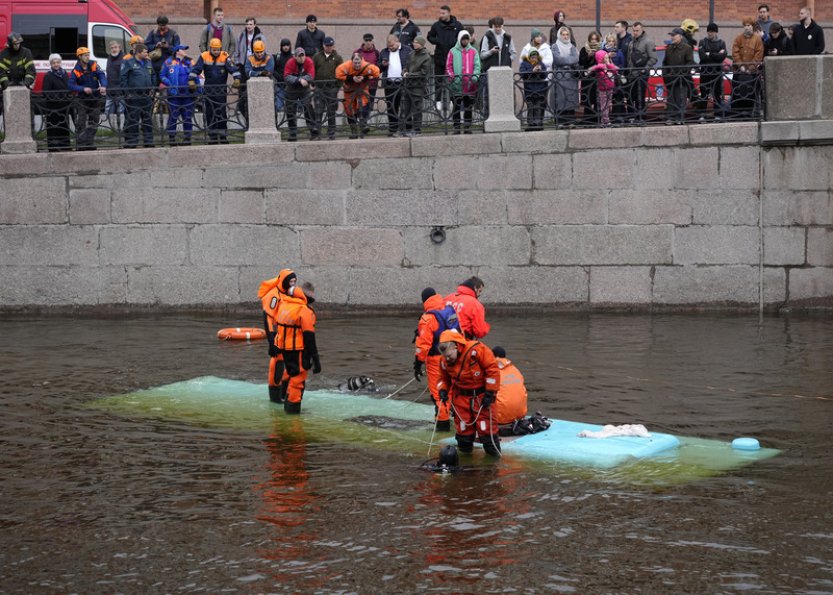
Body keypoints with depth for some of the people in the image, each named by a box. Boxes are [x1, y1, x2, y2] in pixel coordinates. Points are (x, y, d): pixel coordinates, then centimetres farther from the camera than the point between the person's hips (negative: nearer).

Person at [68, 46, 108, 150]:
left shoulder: (94, 65, -2)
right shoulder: (76, 71, -10)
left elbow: (102, 75, -13)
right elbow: (71, 85, -17)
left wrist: (103, 86, -32)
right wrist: (83, 89, -31)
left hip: (95, 98, 4)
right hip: (82, 100, -3)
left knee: (93, 123, 9)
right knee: (81, 123, -7)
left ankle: (90, 144, 18)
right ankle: (81, 145, -5)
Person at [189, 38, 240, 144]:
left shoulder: (225, 57, -4)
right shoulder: (204, 57, 0)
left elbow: (233, 69, -12)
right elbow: (196, 69, -4)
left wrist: (237, 79, -29)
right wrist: (191, 80, -19)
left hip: (221, 90, -2)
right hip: (208, 90, 2)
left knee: (222, 113, -4)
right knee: (210, 114, 5)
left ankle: (223, 136, 3)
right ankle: (212, 138, 12)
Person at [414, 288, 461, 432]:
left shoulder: (428, 318, -19)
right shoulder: (451, 310, 3)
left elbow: (423, 343, -20)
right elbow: (460, 332, 13)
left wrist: (418, 364, -14)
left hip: (436, 360, -7)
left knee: (438, 391, 2)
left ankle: (442, 422, 6)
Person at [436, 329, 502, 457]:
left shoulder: (476, 350, -21)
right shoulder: (445, 362, -2)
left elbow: (493, 369, -18)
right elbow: (444, 378, 17)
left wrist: (490, 393, -17)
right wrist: (442, 390, -6)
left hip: (481, 396, -5)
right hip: (461, 397, 5)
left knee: (486, 427, -7)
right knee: (462, 427, 4)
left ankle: (493, 451, 7)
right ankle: (464, 449, 25)